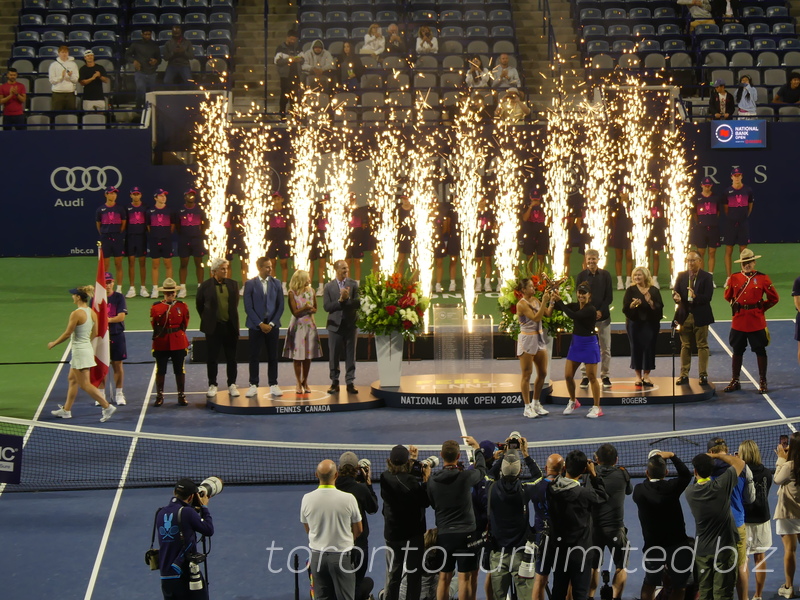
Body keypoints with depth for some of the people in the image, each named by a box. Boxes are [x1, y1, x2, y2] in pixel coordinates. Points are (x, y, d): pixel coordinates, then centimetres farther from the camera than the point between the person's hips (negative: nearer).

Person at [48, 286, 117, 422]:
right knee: (72, 380, 19)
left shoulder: (76, 314, -20)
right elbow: (94, 333, 12)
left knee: (85, 385, -5)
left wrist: (53, 343, -1)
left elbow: (67, 334, -15)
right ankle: (66, 410, 27)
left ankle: (107, 407, -11)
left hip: (80, 351, -9)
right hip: (87, 348, 9)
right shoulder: (92, 313, 4)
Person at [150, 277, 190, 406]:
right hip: (161, 344, 0)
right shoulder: (156, 307, 1)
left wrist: (176, 335, 6)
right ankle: (159, 396, 13)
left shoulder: (182, 306, 3)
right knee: (160, 370, 4)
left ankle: (181, 396, 12)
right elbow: (154, 325, -1)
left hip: (179, 343, 0)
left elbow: (185, 324, 7)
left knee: (180, 370, 5)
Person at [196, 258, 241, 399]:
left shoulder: (233, 285, 2)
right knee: (212, 358, 4)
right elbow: (199, 305, 6)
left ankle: (232, 385, 14)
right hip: (213, 327, -2)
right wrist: (207, 320, 9)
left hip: (230, 326, 2)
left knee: (231, 358, 6)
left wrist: (232, 317, 11)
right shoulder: (205, 286, -6)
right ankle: (212, 385, 12)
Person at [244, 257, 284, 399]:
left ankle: (273, 385, 9)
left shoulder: (276, 284, 6)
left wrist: (272, 323, -6)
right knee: (254, 356, 0)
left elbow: (280, 306, 5)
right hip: (256, 326, -2)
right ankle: (253, 386, 5)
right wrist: (260, 324, -11)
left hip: (272, 325, 2)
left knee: (273, 356, 4)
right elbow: (248, 306, -5)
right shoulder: (250, 284, -1)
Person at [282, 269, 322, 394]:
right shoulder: (292, 293, -6)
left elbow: (315, 309, 12)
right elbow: (295, 312, -8)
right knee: (297, 356, -2)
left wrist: (310, 309, -10)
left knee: (308, 356, 5)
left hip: (310, 325, 4)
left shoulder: (311, 291, 7)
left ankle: (305, 382, 17)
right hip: (298, 326, -4)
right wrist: (305, 308, -23)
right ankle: (299, 383, 6)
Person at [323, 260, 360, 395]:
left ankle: (350, 382, 7)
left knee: (350, 356, 3)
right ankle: (334, 382, 12)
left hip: (350, 324, 0)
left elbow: (358, 303, -6)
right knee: (334, 356, 4)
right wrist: (340, 300, -16)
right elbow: (327, 307, -6)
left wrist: (347, 299, -21)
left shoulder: (353, 284, 3)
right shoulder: (329, 287, 2)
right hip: (335, 325, 0)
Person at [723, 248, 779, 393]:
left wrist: (760, 308, 3)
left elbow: (774, 298, 3)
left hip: (757, 321, -3)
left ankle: (763, 382, 11)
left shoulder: (763, 278, -3)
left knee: (760, 351, 3)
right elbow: (728, 296, 18)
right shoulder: (734, 278, 3)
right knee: (737, 351, 10)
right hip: (738, 320, 3)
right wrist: (736, 306, 12)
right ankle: (735, 381, 19)